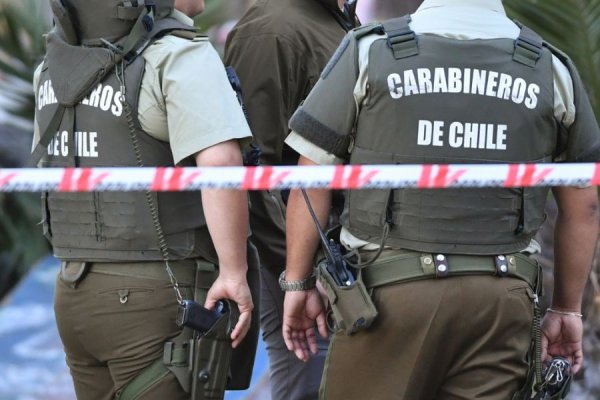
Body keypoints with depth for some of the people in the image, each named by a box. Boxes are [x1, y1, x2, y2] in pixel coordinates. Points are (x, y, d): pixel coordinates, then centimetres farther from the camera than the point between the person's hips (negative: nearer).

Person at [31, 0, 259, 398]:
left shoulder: (61, 60, 9)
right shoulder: (181, 57, -16)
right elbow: (221, 165, -29)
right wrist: (235, 273, -21)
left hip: (77, 295, 7)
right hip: (161, 301, -7)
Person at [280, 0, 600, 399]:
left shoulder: (370, 52, -1)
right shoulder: (554, 70, 6)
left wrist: (298, 281, 9)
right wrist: (567, 308, 19)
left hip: (392, 289, -2)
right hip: (501, 298, 2)